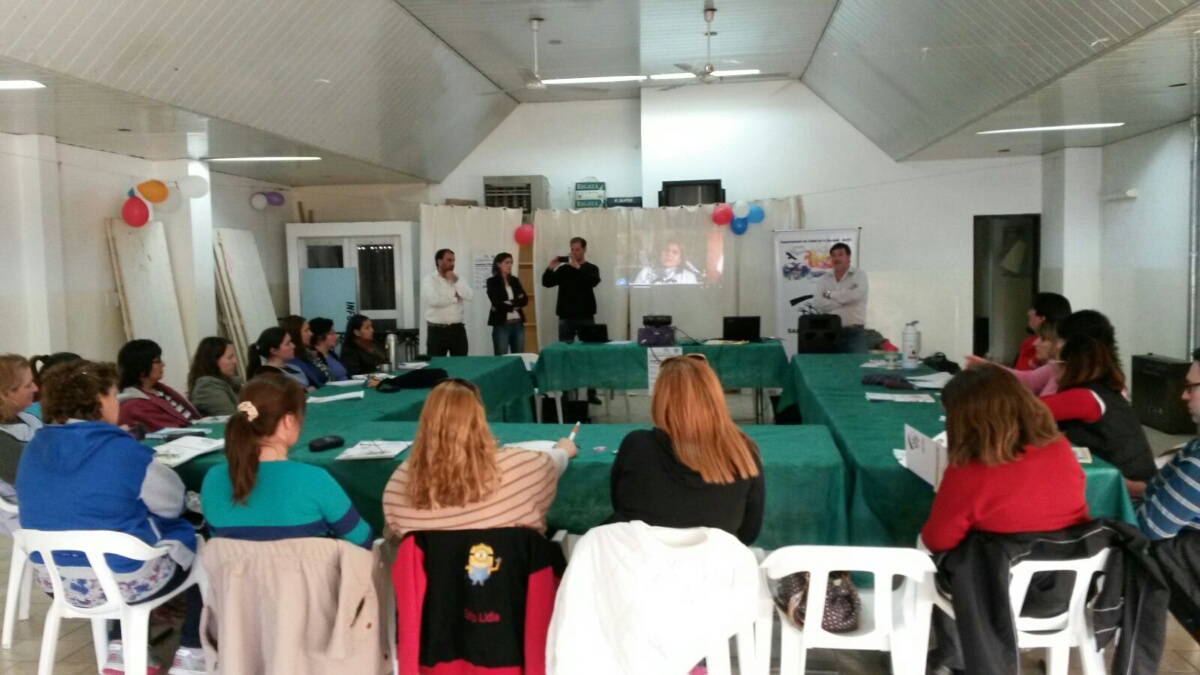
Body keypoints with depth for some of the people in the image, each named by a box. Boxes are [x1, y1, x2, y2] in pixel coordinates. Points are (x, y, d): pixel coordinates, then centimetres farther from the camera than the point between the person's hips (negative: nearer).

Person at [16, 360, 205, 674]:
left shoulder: (34, 448, -1)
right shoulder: (122, 451, -21)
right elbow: (172, 501, -9)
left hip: (54, 578, 7)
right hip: (120, 579, -7)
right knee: (197, 544, 17)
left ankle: (121, 650, 24)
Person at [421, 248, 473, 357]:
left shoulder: (459, 280, 11)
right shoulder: (428, 280, -3)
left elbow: (469, 296, -5)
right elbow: (433, 300, -20)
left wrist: (456, 281, -8)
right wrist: (455, 297, -7)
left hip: (457, 329, 4)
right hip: (437, 330, -4)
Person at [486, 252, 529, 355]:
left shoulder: (515, 280, 13)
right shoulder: (492, 281, -1)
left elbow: (524, 300, 2)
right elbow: (497, 303, -12)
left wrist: (511, 303, -12)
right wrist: (515, 305, -6)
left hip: (518, 324, 5)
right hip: (501, 325, -5)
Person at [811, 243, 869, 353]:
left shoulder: (859, 275, 4)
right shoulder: (824, 279, 12)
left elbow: (855, 295, -17)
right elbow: (817, 303, -4)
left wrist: (829, 294, -3)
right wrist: (844, 300, -11)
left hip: (855, 333, -2)